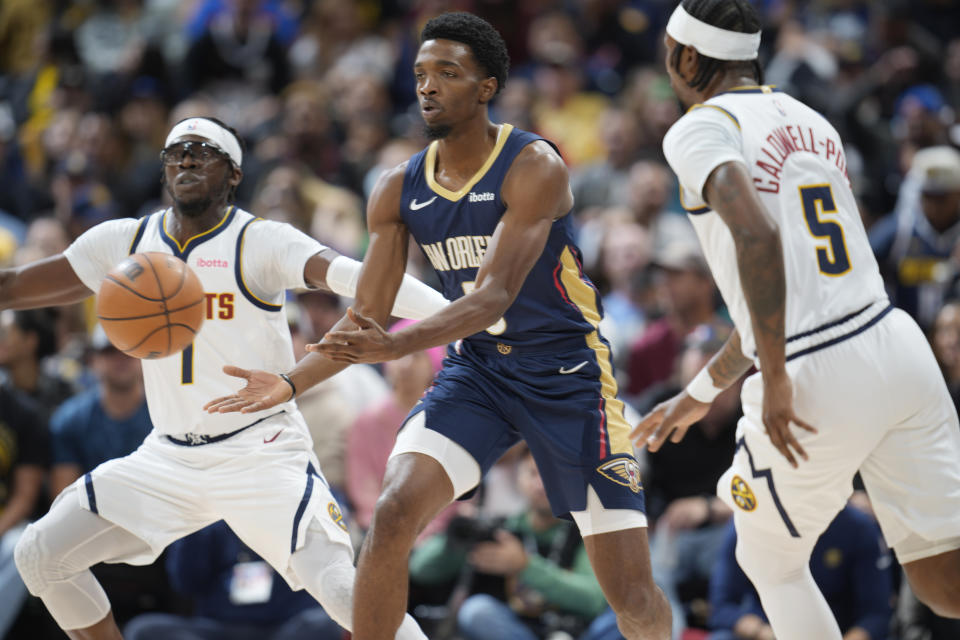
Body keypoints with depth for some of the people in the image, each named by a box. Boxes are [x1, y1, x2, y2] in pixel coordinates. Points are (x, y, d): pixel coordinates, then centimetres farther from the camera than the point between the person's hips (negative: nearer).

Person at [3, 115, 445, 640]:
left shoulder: (260, 243, -11)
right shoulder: (126, 243, 4)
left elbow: (345, 275, -29)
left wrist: (460, 312, -45)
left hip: (262, 453, -6)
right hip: (169, 456, 6)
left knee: (344, 591, -22)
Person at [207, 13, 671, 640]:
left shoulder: (532, 167, -18)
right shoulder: (400, 190, -1)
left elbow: (494, 296, -28)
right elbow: (366, 319, 3)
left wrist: (396, 346, -41)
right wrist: (291, 383, -12)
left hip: (567, 374, -4)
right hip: (476, 369, 4)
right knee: (392, 516, -20)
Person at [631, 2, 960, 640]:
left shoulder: (701, 129, -3)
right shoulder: (810, 121, 21)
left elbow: (757, 235, -24)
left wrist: (775, 381, -21)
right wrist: (700, 392, 36)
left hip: (819, 384, -6)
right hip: (896, 343, 6)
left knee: (770, 563, 19)